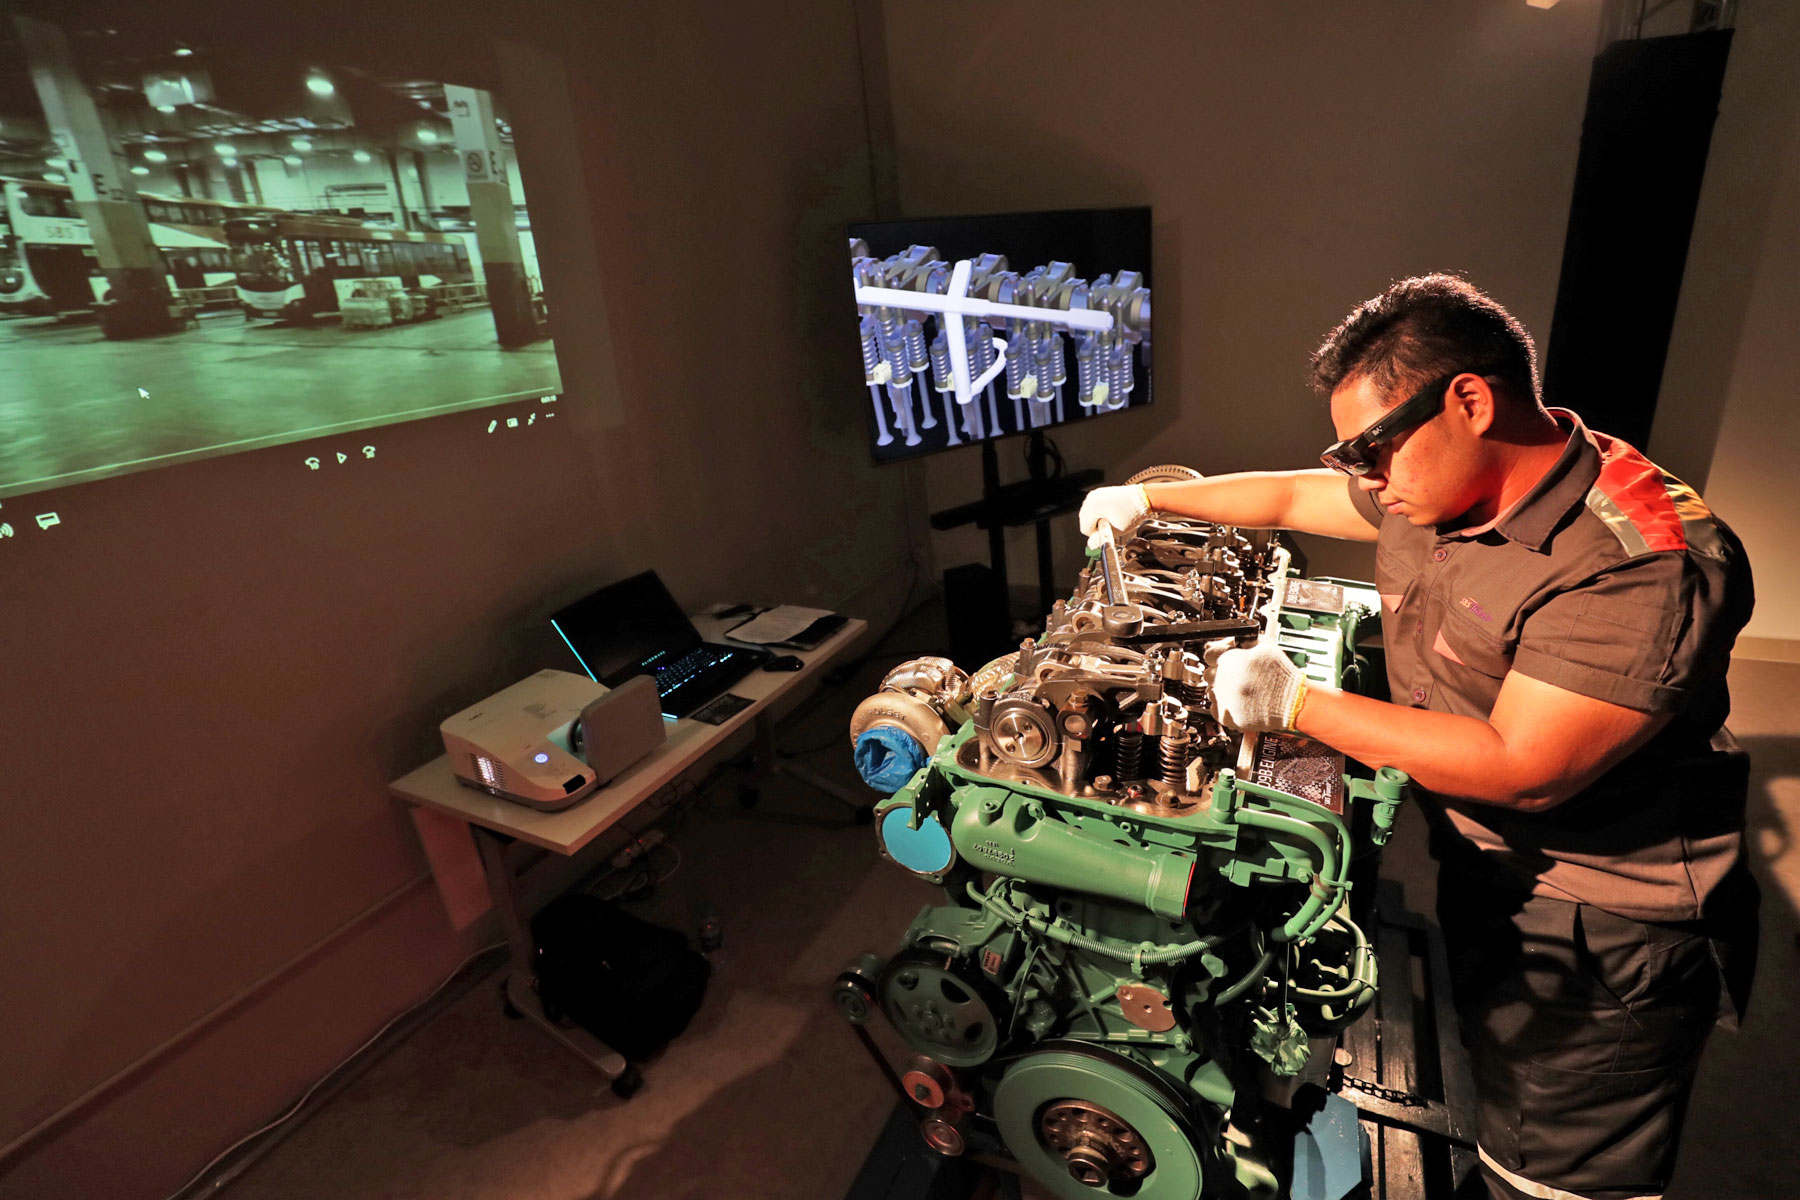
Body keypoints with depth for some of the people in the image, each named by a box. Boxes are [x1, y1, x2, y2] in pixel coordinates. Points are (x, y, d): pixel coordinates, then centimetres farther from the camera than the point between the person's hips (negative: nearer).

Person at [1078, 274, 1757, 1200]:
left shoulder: (1647, 564, -28)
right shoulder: (1434, 492, -3)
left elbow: (1520, 769, -31)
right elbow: (1288, 495, 12)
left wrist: (1293, 703, -27)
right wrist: (1149, 497, 18)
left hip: (1604, 948, -7)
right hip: (1482, 882, 7)